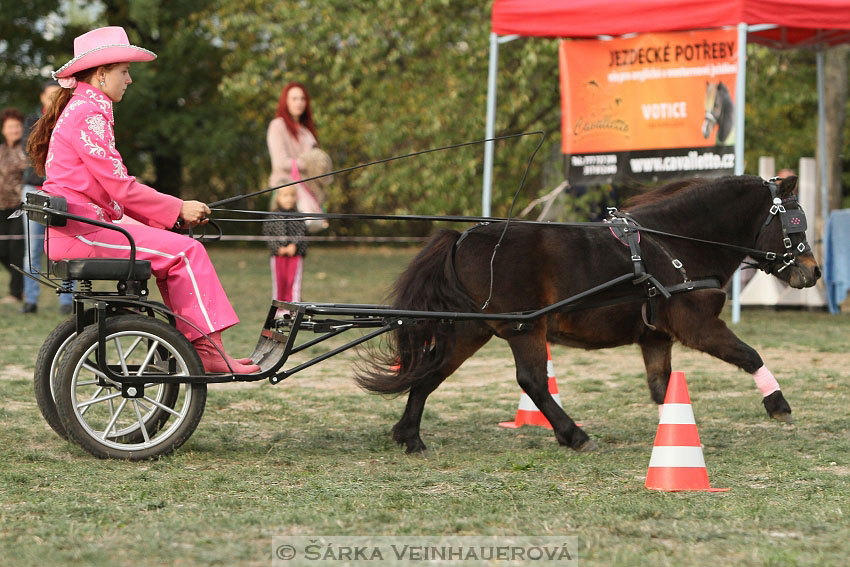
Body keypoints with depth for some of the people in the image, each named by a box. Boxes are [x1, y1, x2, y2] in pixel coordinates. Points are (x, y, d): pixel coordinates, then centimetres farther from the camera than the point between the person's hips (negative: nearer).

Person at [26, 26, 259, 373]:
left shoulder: (80, 109, 22)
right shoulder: (89, 113, -12)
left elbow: (114, 189, 20)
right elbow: (120, 187, -16)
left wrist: (172, 211, 9)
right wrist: (179, 209, -7)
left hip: (79, 228, 10)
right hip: (81, 231, -10)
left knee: (175, 250, 11)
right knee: (185, 252, -12)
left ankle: (196, 347, 6)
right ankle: (208, 351, -12)